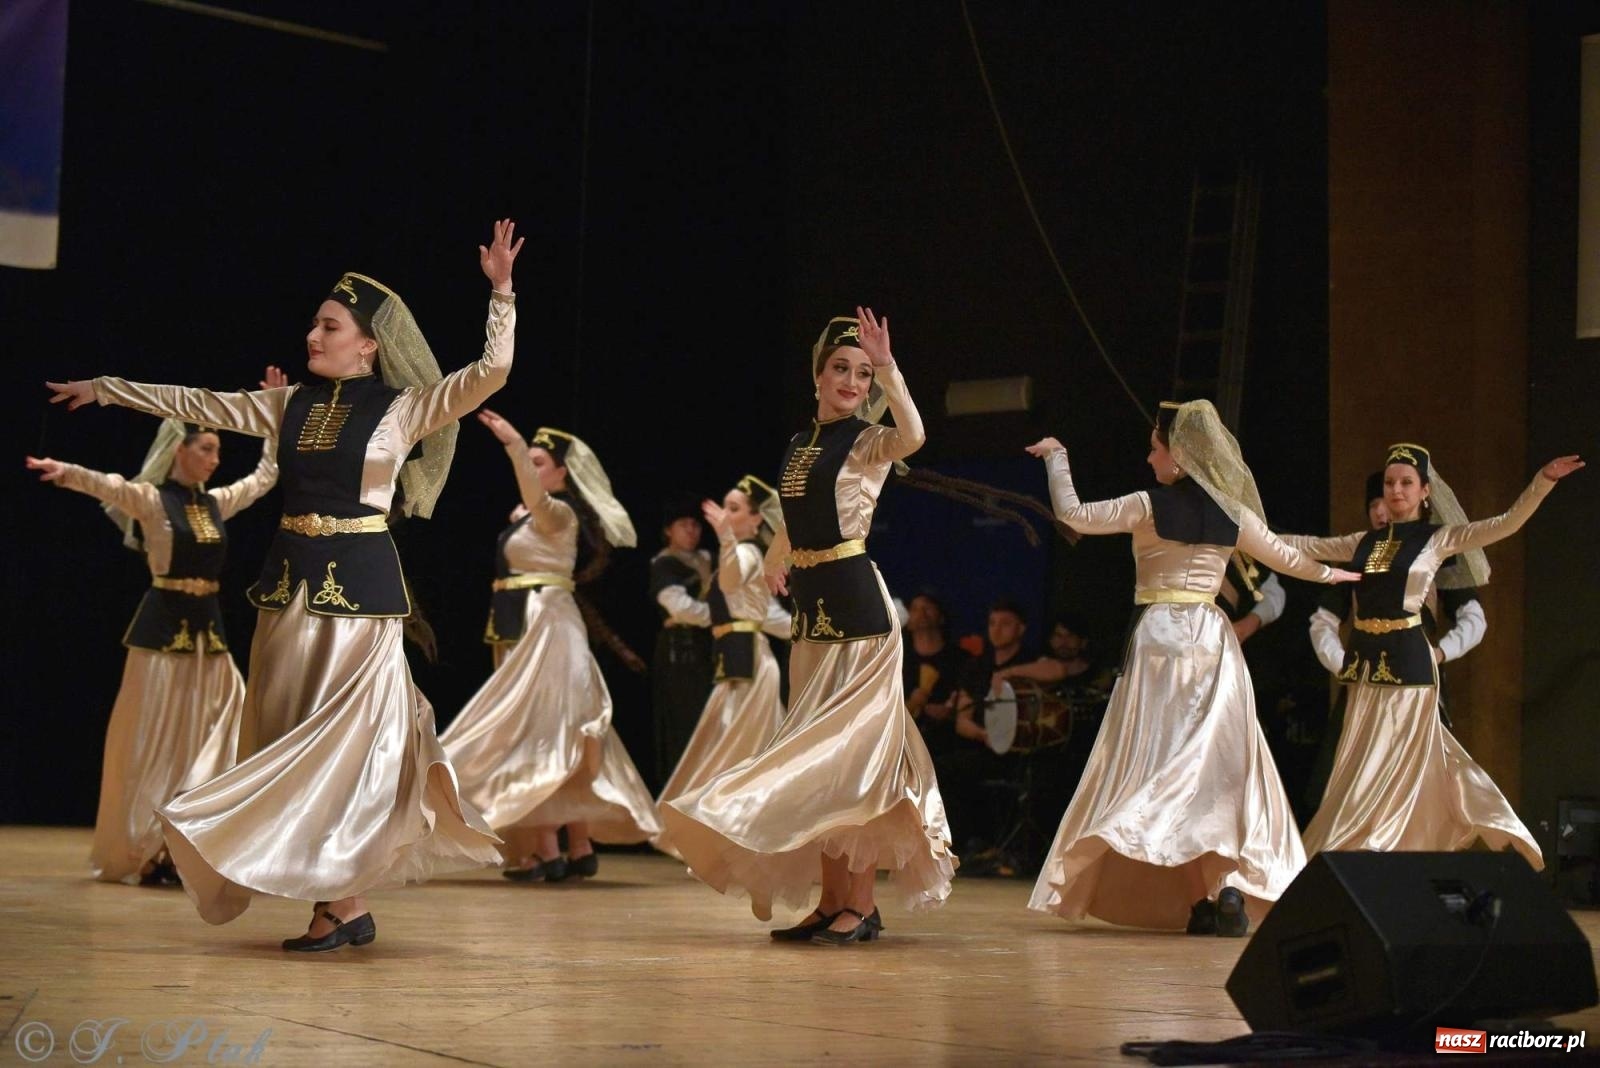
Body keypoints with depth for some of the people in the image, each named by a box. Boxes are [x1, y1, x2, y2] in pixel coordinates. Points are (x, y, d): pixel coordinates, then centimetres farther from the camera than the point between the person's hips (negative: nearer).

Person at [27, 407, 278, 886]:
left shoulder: (217, 501, 11)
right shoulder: (151, 500, -7)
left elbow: (266, 474, 24)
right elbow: (107, 485, -27)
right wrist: (68, 472, -47)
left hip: (208, 629, 6)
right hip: (164, 627, -6)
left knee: (207, 740, 3)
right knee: (155, 741, -1)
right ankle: (142, 854, 5)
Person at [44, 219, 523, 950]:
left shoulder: (402, 409, -4)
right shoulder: (290, 404, 10)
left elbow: (490, 374, -15)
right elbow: (195, 404, 18)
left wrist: (501, 291, -22)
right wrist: (105, 389, 23)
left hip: (359, 585, -6)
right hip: (290, 582, 6)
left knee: (344, 732, -6)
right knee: (296, 733, 5)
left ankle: (342, 902, 0)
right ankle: (341, 901, 10)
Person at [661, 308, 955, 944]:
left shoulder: (868, 443, -4)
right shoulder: (799, 445, 16)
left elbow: (912, 436, -29)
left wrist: (887, 366, -32)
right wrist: (775, 561, 24)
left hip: (856, 606, -8)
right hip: (812, 612, 8)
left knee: (853, 750, -8)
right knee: (818, 755, 8)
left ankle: (862, 906, -5)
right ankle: (831, 902, 14)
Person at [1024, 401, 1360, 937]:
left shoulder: (1148, 506, -6)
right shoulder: (1232, 514, 5)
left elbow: (1073, 514, -5)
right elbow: (1287, 558, 19)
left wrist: (1057, 458, 10)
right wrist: (1332, 574, 40)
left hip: (1160, 635, -3)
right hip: (1211, 639, 3)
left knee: (1161, 759, 0)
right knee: (1219, 762, 5)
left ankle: (1202, 898, -9)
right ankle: (1232, 883, -9)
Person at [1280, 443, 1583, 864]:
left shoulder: (1439, 538, -2)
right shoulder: (1366, 541, 11)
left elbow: (1507, 524, -9)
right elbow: (1306, 546, 19)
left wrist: (1543, 481, -21)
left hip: (1407, 661, -5)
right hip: (1365, 660, 5)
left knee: (1390, 765, -2)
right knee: (1363, 763, 9)